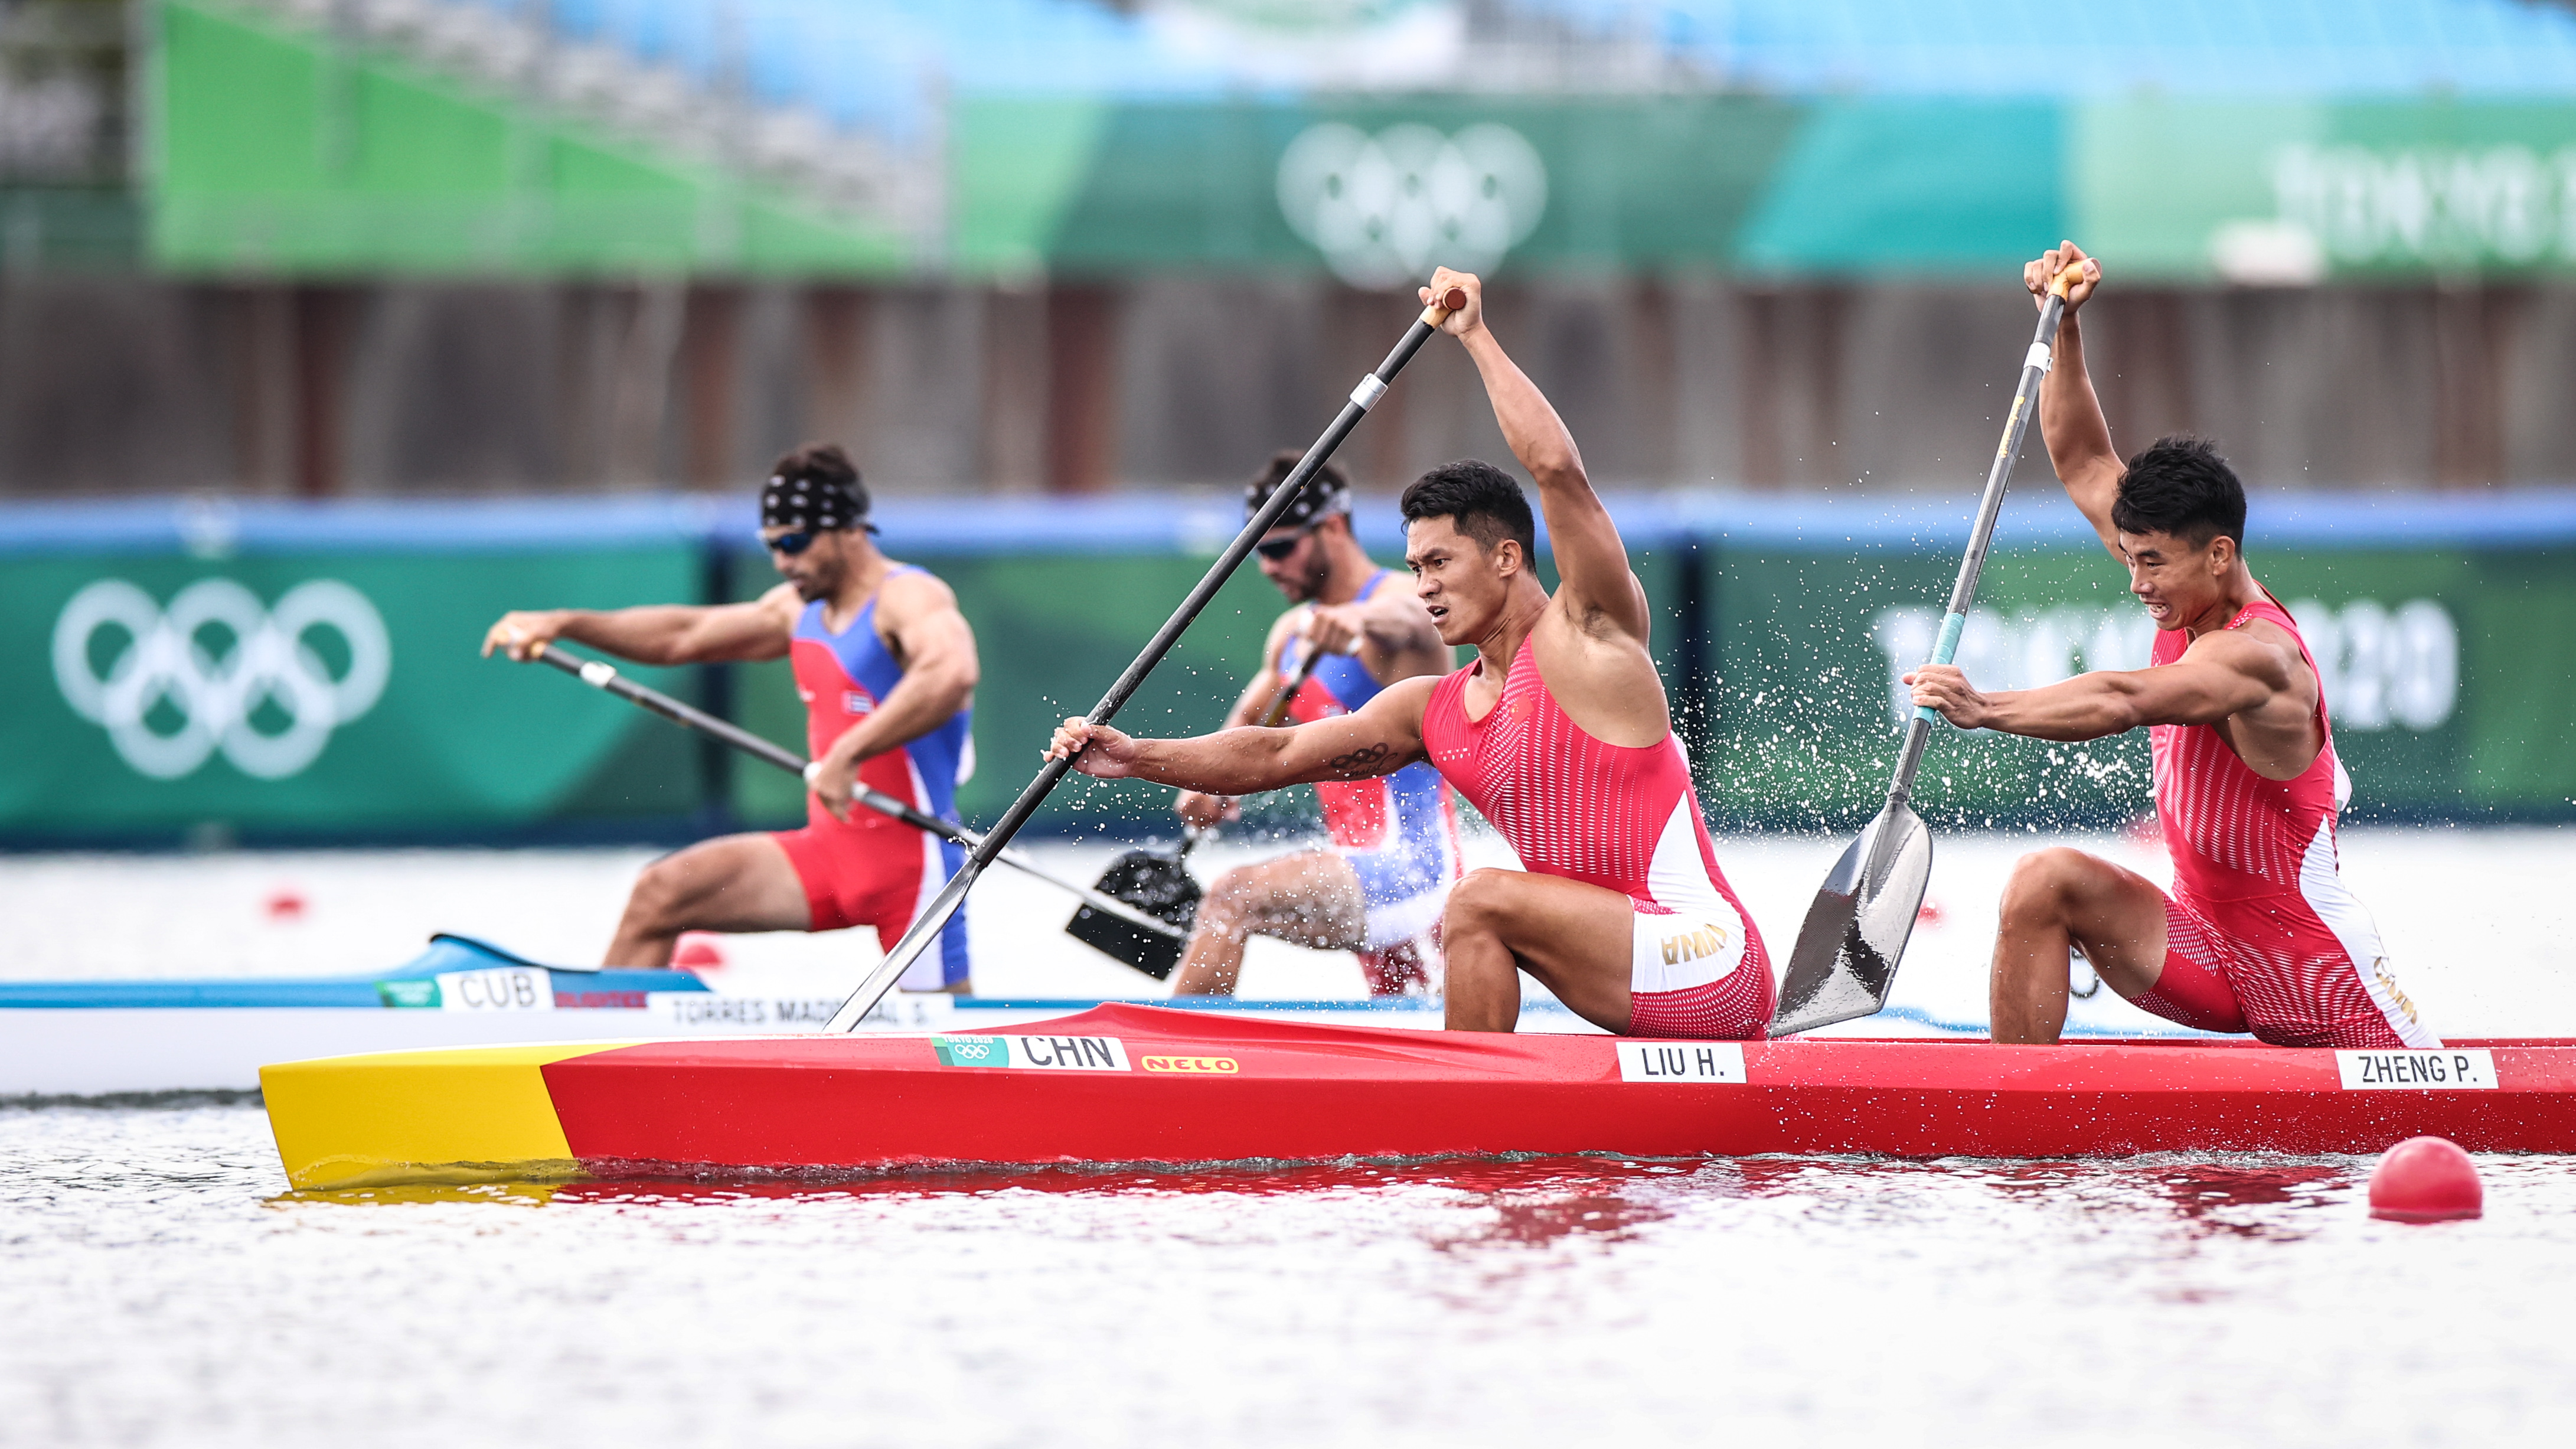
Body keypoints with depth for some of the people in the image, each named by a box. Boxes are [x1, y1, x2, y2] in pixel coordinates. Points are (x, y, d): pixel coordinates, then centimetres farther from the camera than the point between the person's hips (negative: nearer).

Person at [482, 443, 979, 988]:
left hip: (912, 859, -8)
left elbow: (952, 672, -36)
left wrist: (849, 754, -43)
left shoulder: (909, 598, -14)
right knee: (661, 891, -1)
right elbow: (686, 636, 18)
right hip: (830, 847, 8)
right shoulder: (802, 609, 14)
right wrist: (565, 624, 8)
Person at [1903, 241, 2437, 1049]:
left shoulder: (2258, 656, -24)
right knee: (2048, 882, -17)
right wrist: (2065, 325, -2)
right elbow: (2084, 465, 7)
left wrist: (1985, 710, -52)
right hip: (2210, 954, 7)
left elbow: (2121, 702, -42)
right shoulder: (2189, 602, 2)